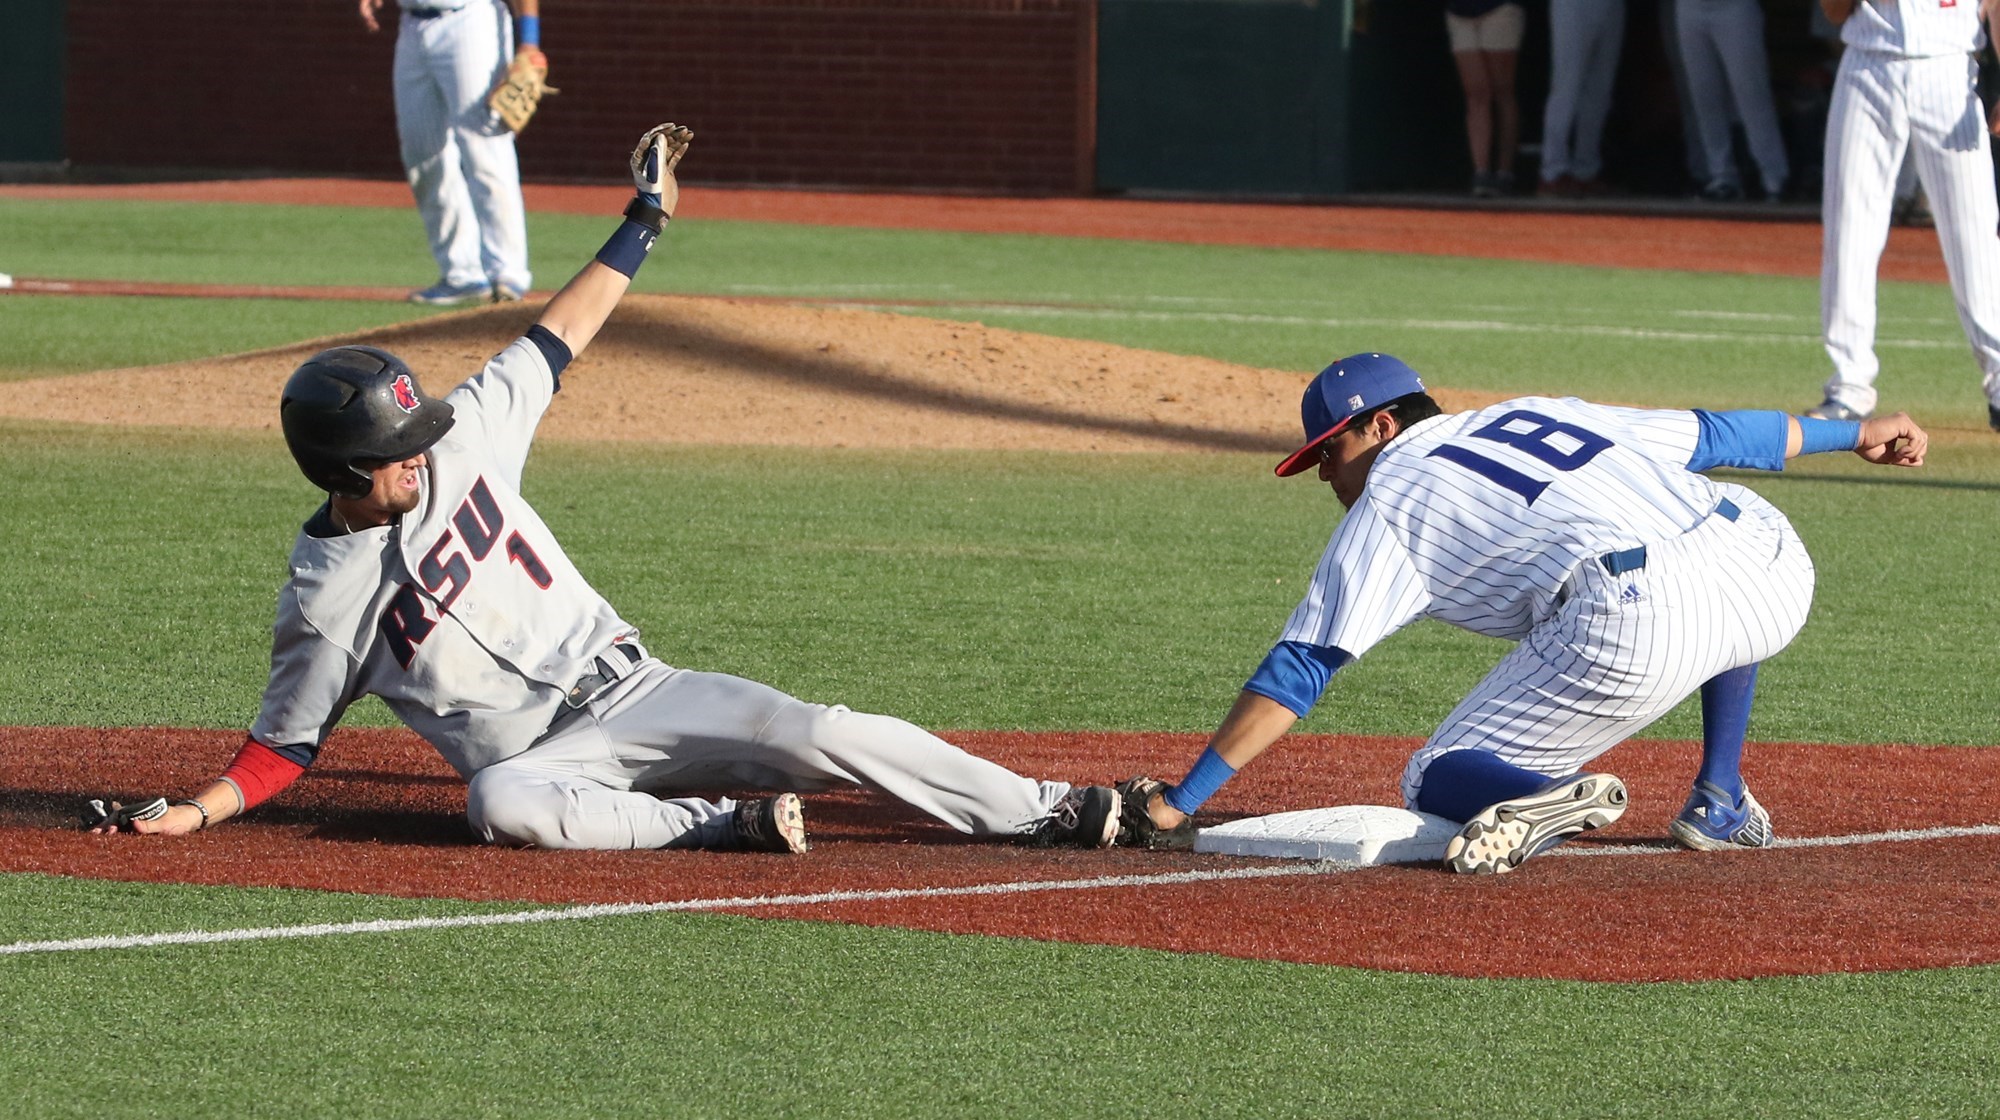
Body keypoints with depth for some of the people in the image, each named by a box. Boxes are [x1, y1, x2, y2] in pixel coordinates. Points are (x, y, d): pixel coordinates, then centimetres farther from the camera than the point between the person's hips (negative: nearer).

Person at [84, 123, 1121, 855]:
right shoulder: (323, 600, -7)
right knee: (498, 804, -40)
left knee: (824, 735, -13)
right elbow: (283, 746, 0)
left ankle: (1051, 812, -11)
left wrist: (644, 221, 12)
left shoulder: (458, 442, 2)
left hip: (628, 688, 4)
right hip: (538, 757, -4)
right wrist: (188, 814, -16)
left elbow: (556, 337, 10)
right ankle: (721, 826, -35)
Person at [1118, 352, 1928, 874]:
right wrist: (1853, 433, 48)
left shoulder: (1386, 502, 15)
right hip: (1776, 571, 6)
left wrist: (1176, 809, 8)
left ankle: (1550, 800, -23)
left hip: (1638, 627, -6)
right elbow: (1708, 434, 34)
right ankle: (1721, 805, 28)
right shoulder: (1534, 416, 31)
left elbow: (1297, 673, 9)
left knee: (1437, 781, 10)